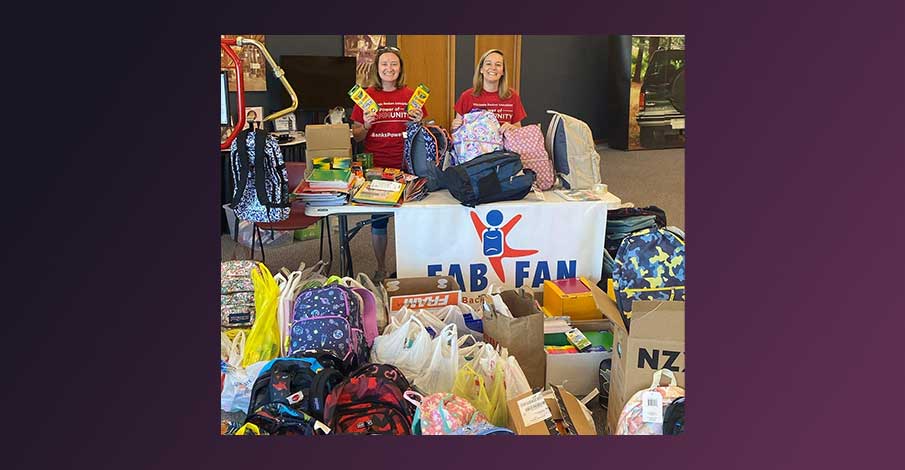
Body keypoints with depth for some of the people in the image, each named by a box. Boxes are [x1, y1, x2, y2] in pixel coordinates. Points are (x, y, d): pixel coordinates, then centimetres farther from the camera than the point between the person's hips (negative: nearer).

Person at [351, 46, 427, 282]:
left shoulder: (412, 96, 5)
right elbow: (356, 136, 7)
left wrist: (419, 123, -8)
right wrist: (366, 125, -13)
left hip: (406, 166, 0)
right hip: (375, 167, 0)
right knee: (378, 219, 7)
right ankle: (381, 269, 22)